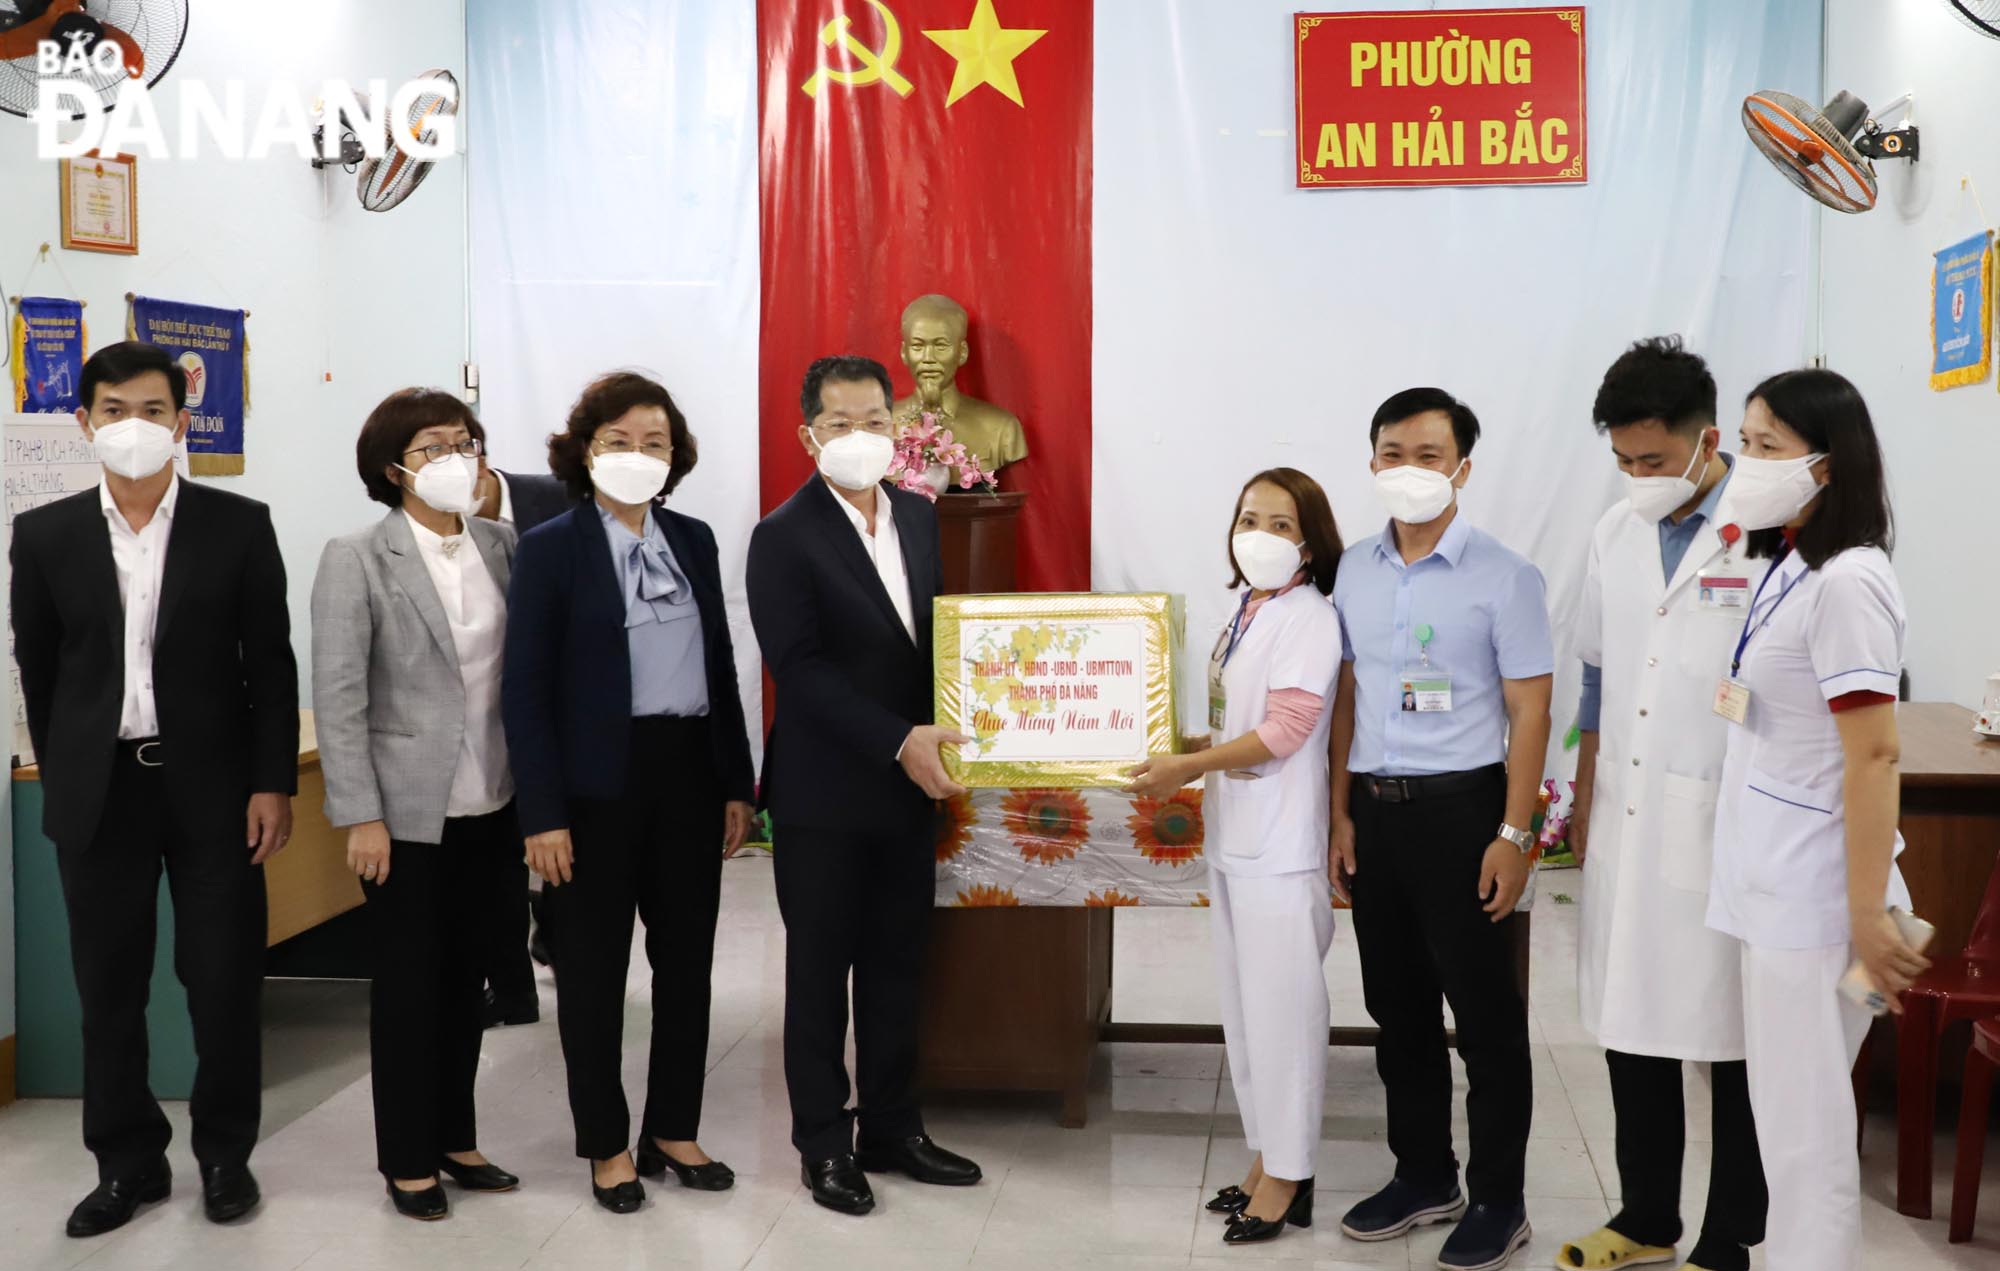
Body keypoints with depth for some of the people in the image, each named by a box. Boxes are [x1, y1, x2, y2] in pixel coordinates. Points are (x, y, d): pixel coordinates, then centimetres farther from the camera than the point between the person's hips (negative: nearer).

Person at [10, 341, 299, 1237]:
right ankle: (129, 1162, 24)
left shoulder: (239, 525, -1)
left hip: (211, 786, -1)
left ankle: (225, 1152, 23)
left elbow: (271, 664, -1)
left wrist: (272, 784, -6)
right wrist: (65, 776, 8)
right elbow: (38, 670, 10)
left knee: (226, 980, 5)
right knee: (108, 988, 9)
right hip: (98, 792, 2)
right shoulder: (44, 535, 3)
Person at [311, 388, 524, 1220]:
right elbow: (338, 697, -11)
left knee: (465, 980, 14)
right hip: (408, 809, -4)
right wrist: (361, 816, -14)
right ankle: (408, 1161, 21)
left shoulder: (500, 546, 5)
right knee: (408, 986, 7)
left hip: (491, 806, 4)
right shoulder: (356, 559, -8)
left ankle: (455, 1140, 29)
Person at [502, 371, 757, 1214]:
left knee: (686, 958, 11)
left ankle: (674, 1129, 27)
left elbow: (719, 666, 12)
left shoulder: (694, 540, 8)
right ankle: (606, 1144, 23)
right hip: (598, 785, -4)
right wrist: (542, 814, -14)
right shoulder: (550, 549, -5)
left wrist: (736, 784, 8)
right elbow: (525, 690, -9)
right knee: (594, 969, 7)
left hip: (688, 773, 5)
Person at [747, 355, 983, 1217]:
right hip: (824, 793, -5)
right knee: (821, 970, 7)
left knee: (897, 964, 14)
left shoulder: (918, 517, 9)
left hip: (908, 786, 6)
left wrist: (937, 736, 1)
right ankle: (824, 1145, 20)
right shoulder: (783, 538, -11)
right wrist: (899, 741, -23)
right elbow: (801, 667, -18)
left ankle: (891, 1129, 27)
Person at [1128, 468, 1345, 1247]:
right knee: (1245, 1007, 14)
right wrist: (1176, 761, 6)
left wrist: (1186, 768, -15)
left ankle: (1287, 1180, 10)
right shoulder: (1247, 614, 12)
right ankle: (1266, 1159, 26)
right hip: (1235, 839, 8)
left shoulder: (1309, 617, -12)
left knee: (1280, 1008, -1)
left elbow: (1285, 731, -17)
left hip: (1279, 847, -8)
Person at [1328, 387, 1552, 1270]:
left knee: (1484, 1011, 4)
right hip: (1375, 809, 5)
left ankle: (1499, 1200, 19)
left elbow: (1529, 712, -8)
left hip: (1458, 808, -5)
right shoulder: (1354, 573, 7)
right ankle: (1424, 1176, 30)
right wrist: (1342, 814, 7)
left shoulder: (1502, 577, -7)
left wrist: (1513, 836, -13)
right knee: (1397, 1005, 14)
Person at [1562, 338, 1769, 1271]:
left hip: (1724, 830, -6)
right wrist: (1583, 800, 16)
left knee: (1729, 1037, 6)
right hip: (1625, 823, 6)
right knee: (1629, 1022, 15)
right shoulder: (1617, 532, 8)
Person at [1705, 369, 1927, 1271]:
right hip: (1773, 880, 9)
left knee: (1804, 1127, 1)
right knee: (1785, 1113, 16)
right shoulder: (1787, 567, 11)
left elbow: (1872, 756, -20)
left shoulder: (1846, 580, -16)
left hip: (1811, 891, -9)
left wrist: (1867, 911, -20)